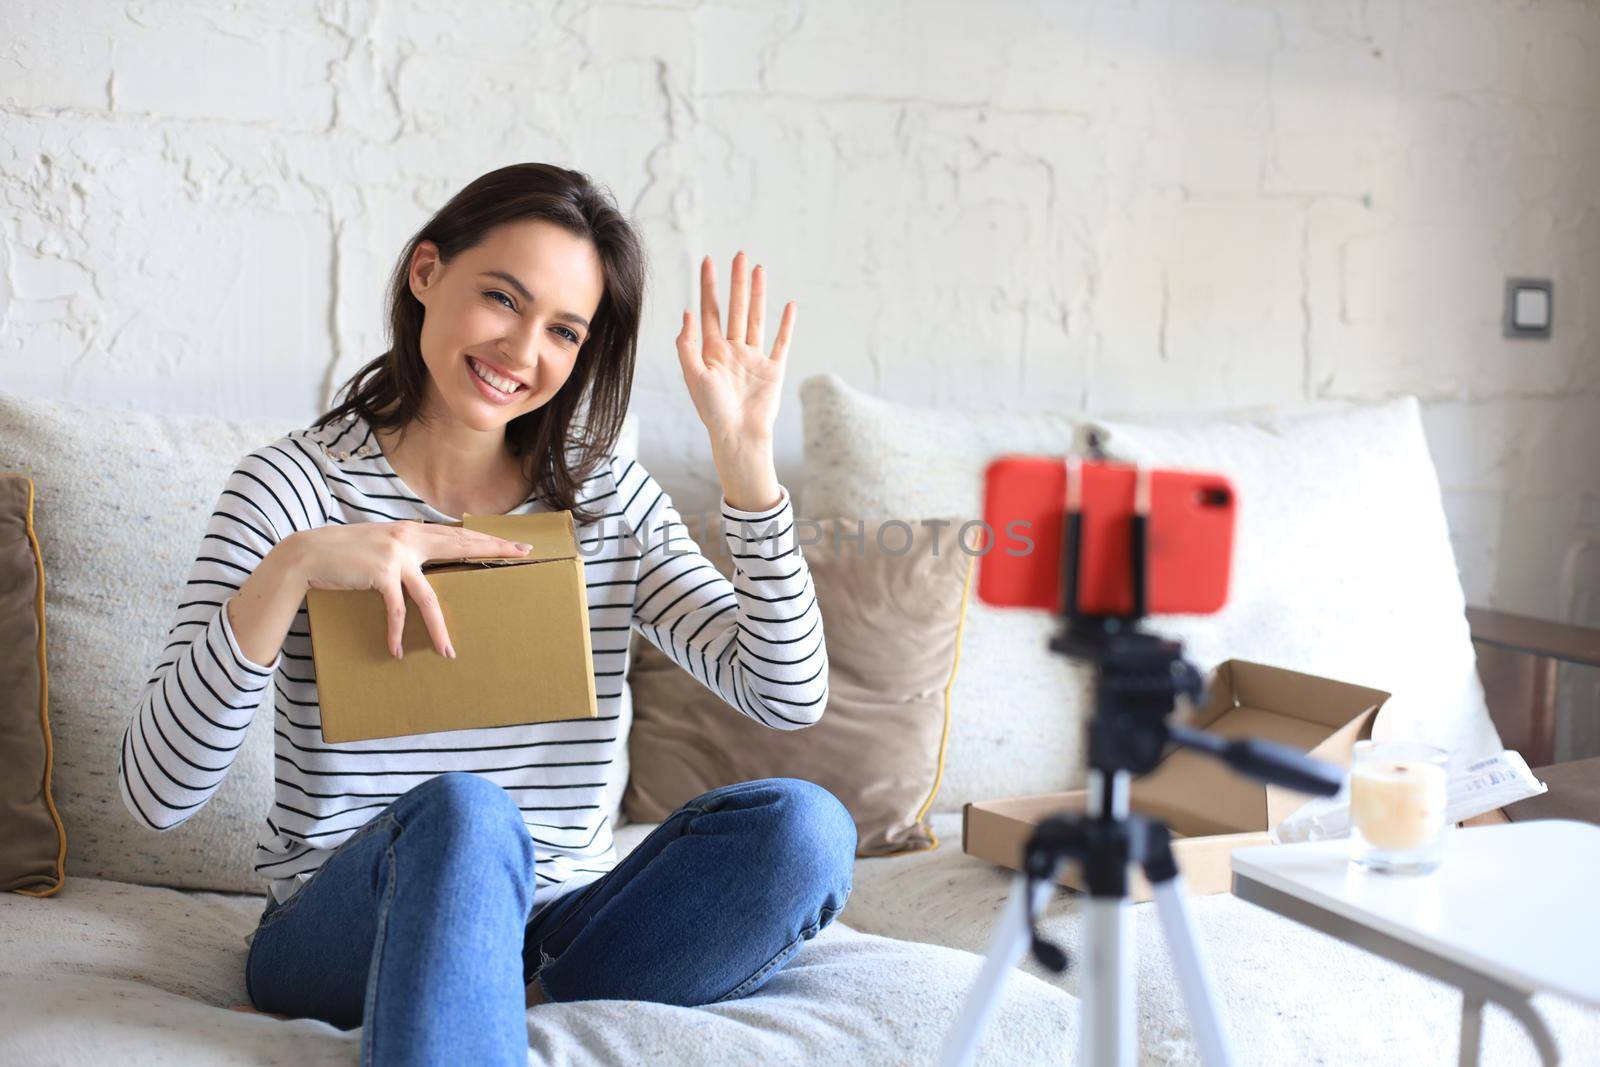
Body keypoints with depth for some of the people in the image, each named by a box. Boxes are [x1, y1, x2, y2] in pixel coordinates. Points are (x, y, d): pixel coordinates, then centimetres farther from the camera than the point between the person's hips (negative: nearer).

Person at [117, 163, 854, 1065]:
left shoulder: (612, 500, 6)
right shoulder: (297, 485, -4)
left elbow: (788, 696, -4)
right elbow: (156, 794, -13)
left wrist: (744, 456, -12)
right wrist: (287, 572, -26)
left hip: (549, 928, 4)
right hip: (340, 938, -4)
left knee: (802, 825, -23)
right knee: (462, 812, -37)